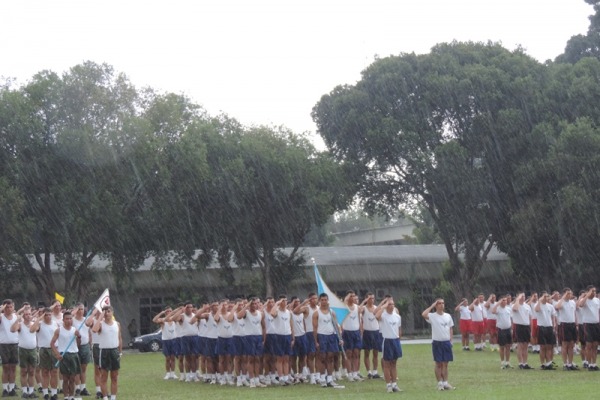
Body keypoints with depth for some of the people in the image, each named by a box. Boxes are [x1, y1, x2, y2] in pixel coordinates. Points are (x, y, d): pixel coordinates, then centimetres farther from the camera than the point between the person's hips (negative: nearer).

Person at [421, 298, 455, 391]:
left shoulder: (448, 316, 7)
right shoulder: (432, 316, -7)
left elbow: (450, 329, 13)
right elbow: (424, 314, -27)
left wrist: (450, 341, 5)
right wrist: (432, 306, -16)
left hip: (446, 342, 4)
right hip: (437, 342, -4)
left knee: (445, 363, 8)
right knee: (438, 364, 2)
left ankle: (445, 383, 14)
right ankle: (440, 383, 9)